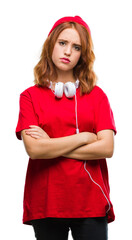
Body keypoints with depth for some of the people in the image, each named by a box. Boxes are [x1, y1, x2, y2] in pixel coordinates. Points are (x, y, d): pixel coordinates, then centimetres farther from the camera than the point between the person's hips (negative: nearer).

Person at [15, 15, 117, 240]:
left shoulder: (96, 95, 7)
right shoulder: (30, 96, 4)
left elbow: (107, 148, -6)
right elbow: (33, 149, -10)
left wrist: (51, 146, -7)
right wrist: (84, 137, -7)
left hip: (91, 202, 1)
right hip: (45, 203, -1)